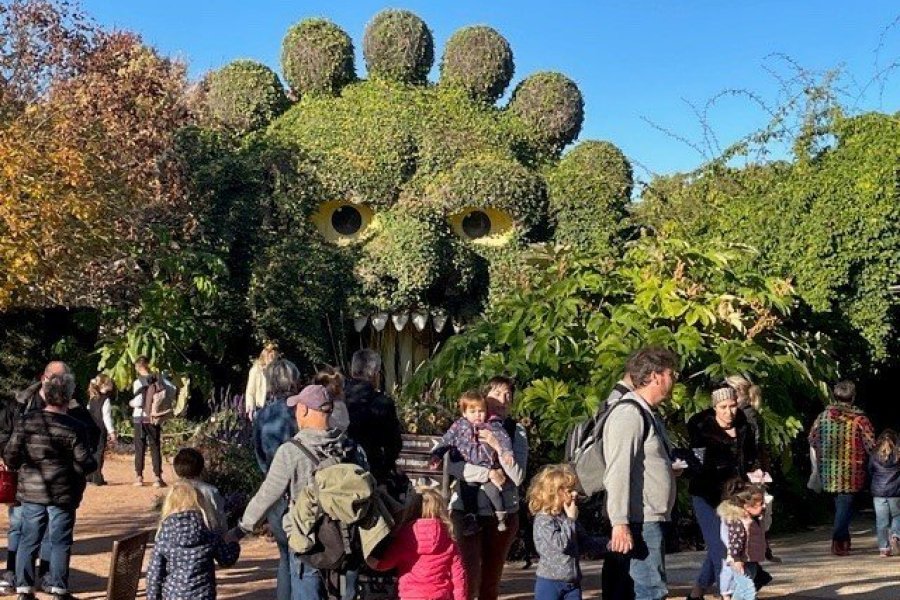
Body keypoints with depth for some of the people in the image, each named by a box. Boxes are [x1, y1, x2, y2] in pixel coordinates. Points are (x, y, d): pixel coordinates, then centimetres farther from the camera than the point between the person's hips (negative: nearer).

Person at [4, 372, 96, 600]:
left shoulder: (26, 421, -5)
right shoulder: (74, 428, -13)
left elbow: (10, 457, -4)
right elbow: (85, 464, -12)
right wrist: (93, 463, 10)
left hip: (31, 491, 3)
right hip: (63, 494, -3)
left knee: (29, 540, 12)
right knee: (60, 542, 7)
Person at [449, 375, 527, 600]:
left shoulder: (516, 431, 3)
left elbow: (518, 476, -7)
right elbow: (454, 466, -10)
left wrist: (498, 446, -19)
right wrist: (488, 473, -20)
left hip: (503, 512, 2)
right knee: (468, 580, -13)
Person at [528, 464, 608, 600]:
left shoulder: (567, 517, 10)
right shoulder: (543, 520, -16)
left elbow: (584, 541, 18)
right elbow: (561, 544, -27)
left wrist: (607, 543, 6)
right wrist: (570, 520, -19)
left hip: (573, 583, 8)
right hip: (550, 583, -8)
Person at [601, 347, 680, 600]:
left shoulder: (648, 414, 18)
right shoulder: (629, 414, -14)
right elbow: (618, 472, -21)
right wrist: (620, 523, -25)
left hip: (651, 520, 10)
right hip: (639, 522, -10)